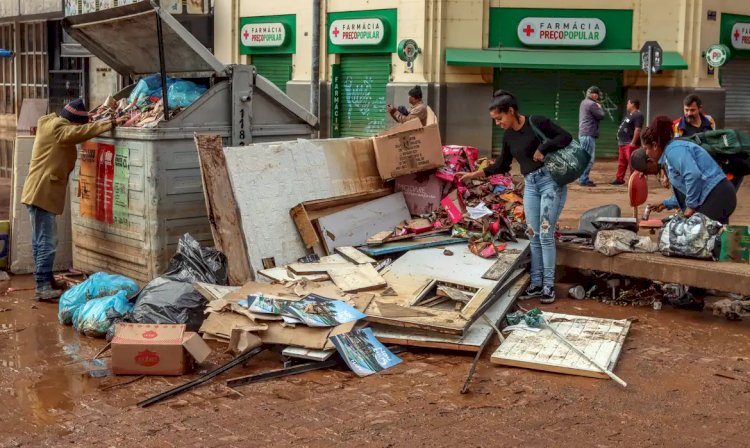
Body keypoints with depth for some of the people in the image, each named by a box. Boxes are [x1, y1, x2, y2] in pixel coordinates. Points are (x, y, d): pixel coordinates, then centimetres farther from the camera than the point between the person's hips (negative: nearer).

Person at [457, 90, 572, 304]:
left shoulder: (536, 122, -10)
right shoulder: (508, 136, 10)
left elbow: (566, 138, -12)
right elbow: (502, 166, 18)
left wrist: (543, 148, -22)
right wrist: (475, 174, 11)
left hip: (551, 181, -7)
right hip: (530, 185, 7)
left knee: (546, 235, -7)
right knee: (534, 236, 6)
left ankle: (549, 286, 1)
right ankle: (536, 284, 14)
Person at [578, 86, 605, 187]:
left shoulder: (584, 102, 16)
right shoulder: (592, 104, -14)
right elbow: (601, 115, -12)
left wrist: (598, 107, 7)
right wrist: (600, 107, 4)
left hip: (583, 134, 10)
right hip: (589, 134, -10)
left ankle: (583, 178, 23)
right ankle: (584, 180, -8)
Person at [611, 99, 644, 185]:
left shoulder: (638, 115, -13)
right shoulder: (629, 115, 22)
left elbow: (638, 129, -21)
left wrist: (633, 142, -26)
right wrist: (620, 141, 23)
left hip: (630, 144, -11)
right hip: (623, 143, 11)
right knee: (622, 162, 14)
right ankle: (619, 179, 21)